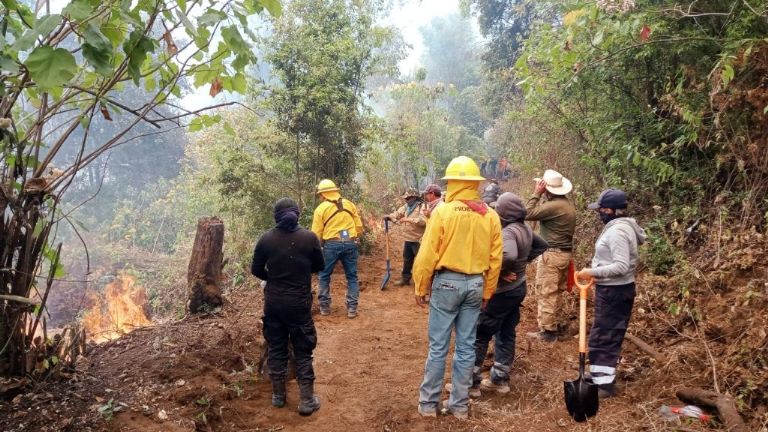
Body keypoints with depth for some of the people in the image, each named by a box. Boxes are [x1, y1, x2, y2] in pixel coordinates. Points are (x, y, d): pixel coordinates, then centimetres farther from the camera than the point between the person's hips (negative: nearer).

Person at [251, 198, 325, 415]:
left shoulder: (266, 239, -6)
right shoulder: (309, 237, -10)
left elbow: (256, 270, 2)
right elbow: (319, 266, 4)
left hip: (273, 302, 2)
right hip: (299, 302, -2)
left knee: (276, 348, 14)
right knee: (303, 351, 7)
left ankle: (278, 395, 24)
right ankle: (307, 400, 9)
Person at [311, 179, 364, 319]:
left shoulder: (321, 208, -1)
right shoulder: (349, 204, 9)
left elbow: (316, 233, -2)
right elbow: (359, 226, 10)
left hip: (331, 244, -3)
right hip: (350, 243, 3)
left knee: (324, 276, 14)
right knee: (352, 277, 11)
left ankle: (324, 307, 18)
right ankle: (352, 308, 8)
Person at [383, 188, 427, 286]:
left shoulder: (423, 206, -15)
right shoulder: (406, 206, 11)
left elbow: (423, 221, -28)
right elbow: (398, 213, 5)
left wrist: (409, 219, -31)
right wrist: (389, 216, -15)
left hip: (418, 240, -8)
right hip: (408, 239, 8)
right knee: (407, 260, 19)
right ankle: (405, 279, 33)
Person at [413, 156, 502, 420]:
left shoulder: (443, 211, -12)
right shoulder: (490, 216, 0)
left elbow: (427, 255, -10)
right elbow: (495, 260, 3)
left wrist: (421, 288, 1)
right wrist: (487, 292, 14)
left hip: (446, 282, -3)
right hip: (475, 284, 4)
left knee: (438, 347, 6)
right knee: (466, 347, 11)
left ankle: (428, 403, 15)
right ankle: (459, 405, 20)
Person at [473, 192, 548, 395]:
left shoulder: (508, 232, -24)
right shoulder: (525, 229, 4)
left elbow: (508, 256, -43)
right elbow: (542, 245, 21)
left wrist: (498, 270, -24)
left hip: (503, 291, -9)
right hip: (518, 287, 9)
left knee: (480, 334, 0)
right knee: (506, 334, 16)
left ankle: (471, 381, 6)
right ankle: (499, 378, 24)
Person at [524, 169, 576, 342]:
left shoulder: (554, 206, -21)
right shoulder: (567, 204, 11)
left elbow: (528, 213, -18)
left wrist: (537, 193, -13)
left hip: (552, 254, -10)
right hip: (564, 253, 10)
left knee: (546, 292, -3)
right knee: (556, 291, 18)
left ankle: (547, 331, 0)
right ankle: (558, 323, 27)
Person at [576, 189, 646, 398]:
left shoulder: (617, 231, -22)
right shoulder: (622, 226, 10)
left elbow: (621, 266, -28)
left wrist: (593, 272, -25)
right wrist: (597, 274, 14)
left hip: (613, 292, -10)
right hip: (615, 289, 10)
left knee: (602, 338, -2)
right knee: (608, 337, 17)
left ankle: (604, 384, 5)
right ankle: (602, 377, 28)